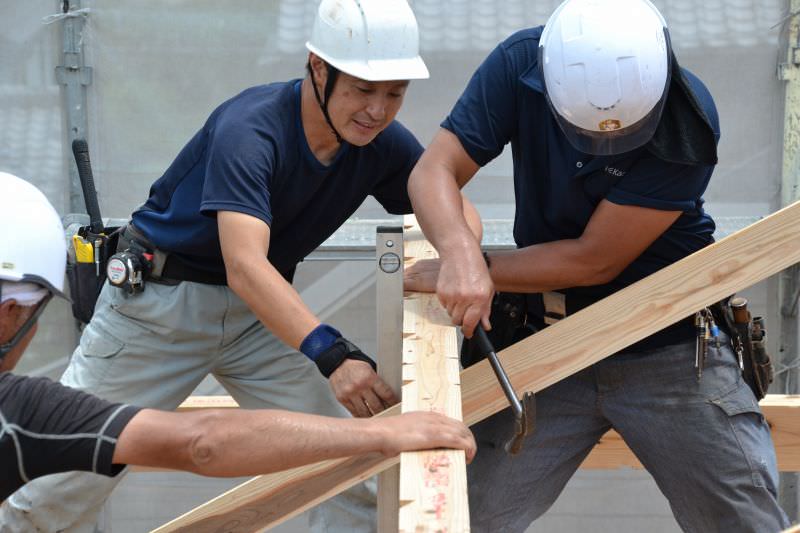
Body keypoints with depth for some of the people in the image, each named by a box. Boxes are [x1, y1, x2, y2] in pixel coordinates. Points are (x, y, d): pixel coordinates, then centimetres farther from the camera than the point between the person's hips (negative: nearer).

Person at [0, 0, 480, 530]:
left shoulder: (385, 144, -12)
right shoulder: (249, 129, -31)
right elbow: (244, 265, -43)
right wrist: (331, 355, -56)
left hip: (261, 310, 5)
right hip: (158, 302, -5)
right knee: (69, 476, -4)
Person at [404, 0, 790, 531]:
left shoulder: (690, 123, -22)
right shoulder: (520, 64, -14)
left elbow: (596, 259, -20)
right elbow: (432, 172, -15)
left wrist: (483, 269, -17)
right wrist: (461, 254, -34)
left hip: (671, 350, -2)